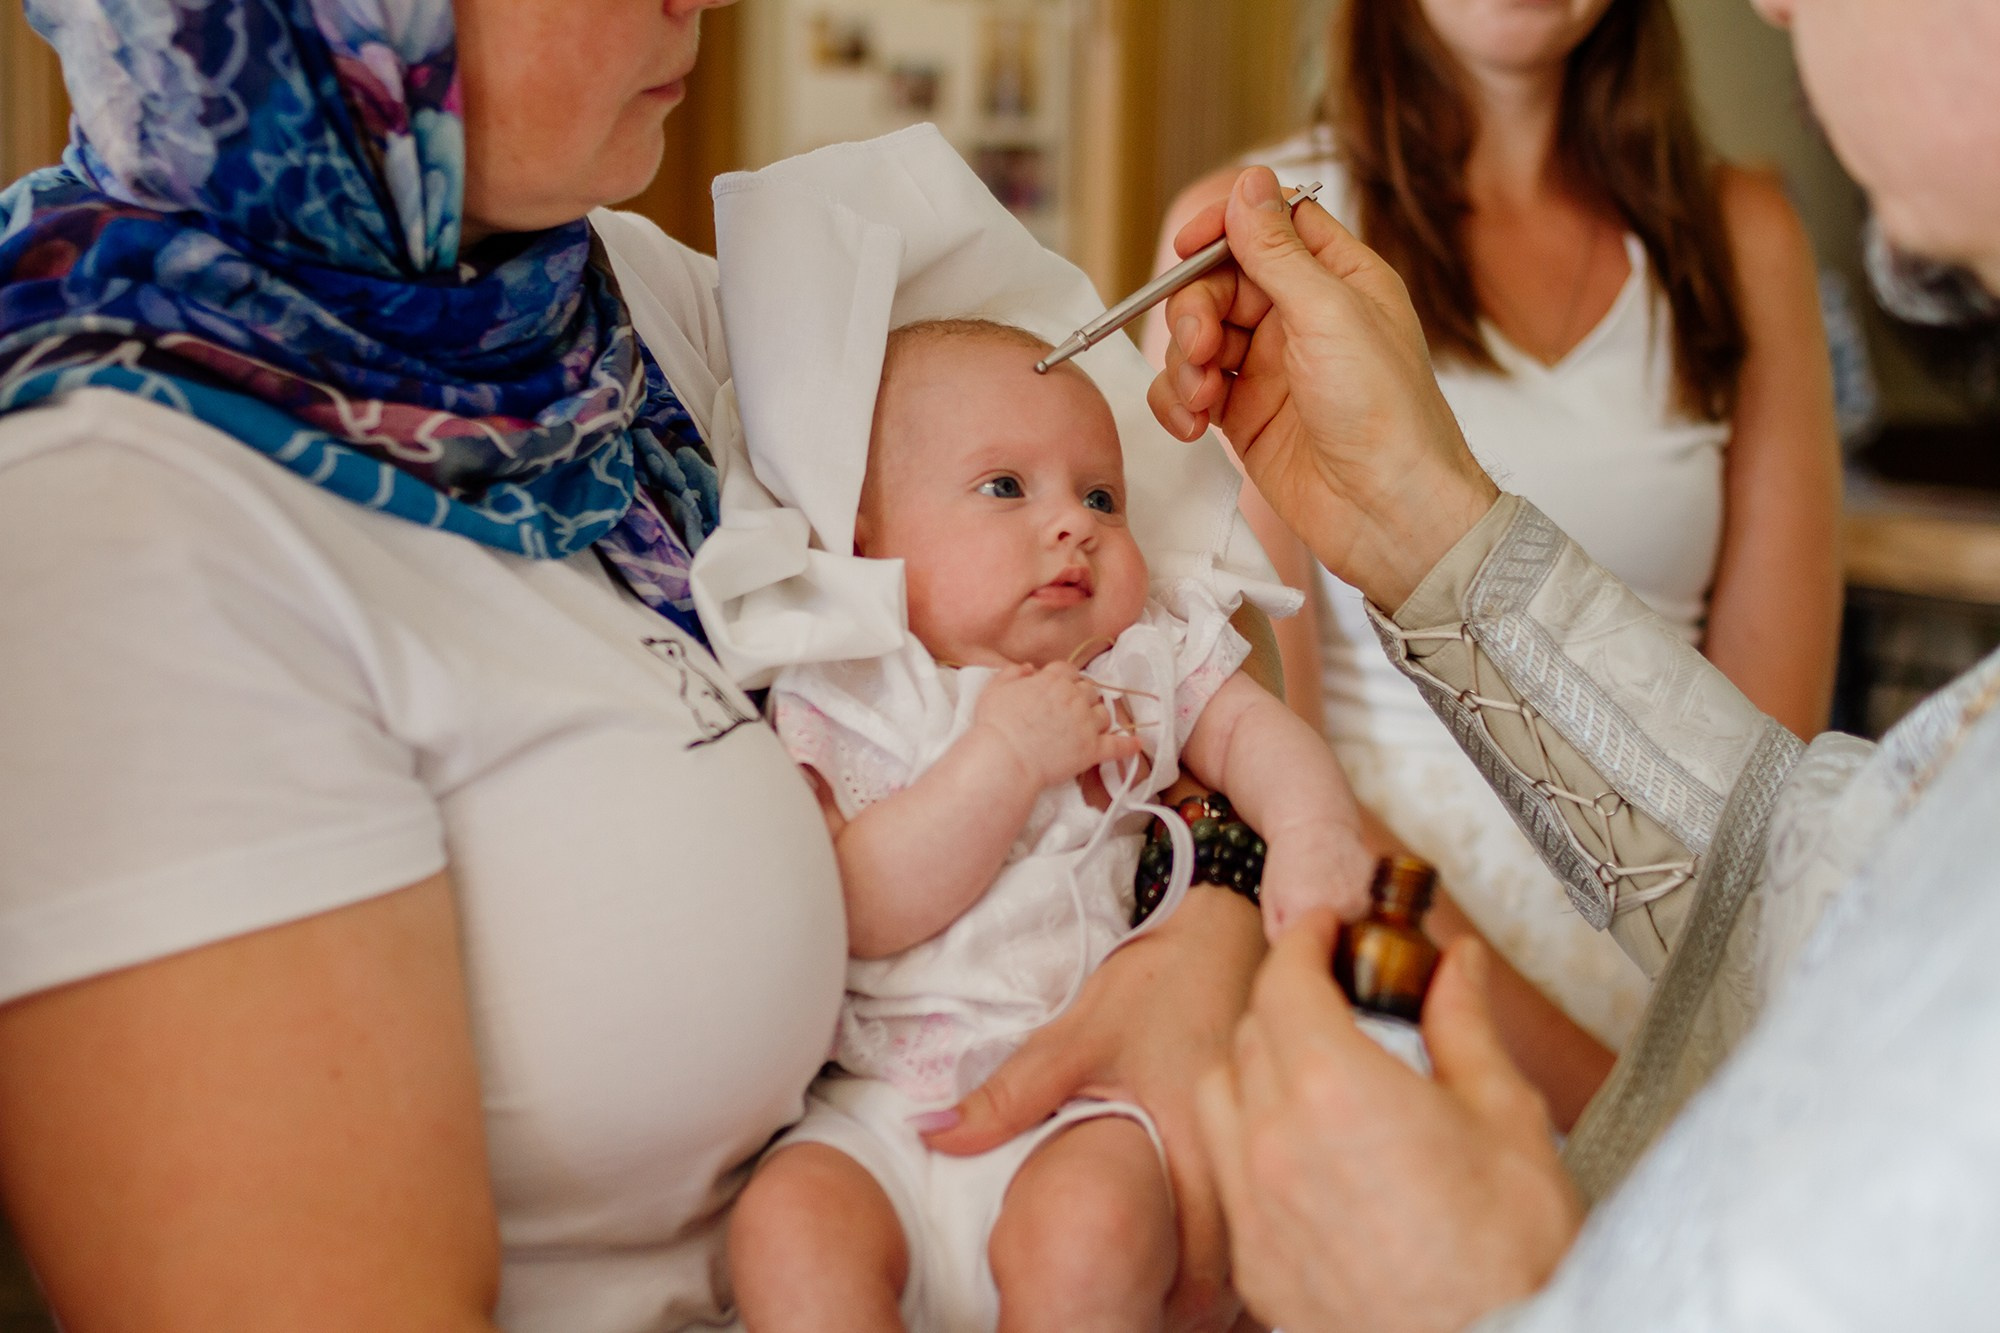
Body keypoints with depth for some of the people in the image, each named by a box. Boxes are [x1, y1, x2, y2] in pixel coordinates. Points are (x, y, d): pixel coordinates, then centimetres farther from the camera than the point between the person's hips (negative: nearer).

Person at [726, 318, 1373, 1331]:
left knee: (1084, 1230, -29)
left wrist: (1315, 830, -18)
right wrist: (1004, 754, -18)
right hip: (885, 1106, -1)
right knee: (786, 1223, -28)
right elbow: (859, 912, -11)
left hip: (1091, 1094, 1)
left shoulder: (1151, 656, 15)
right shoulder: (845, 704, 1)